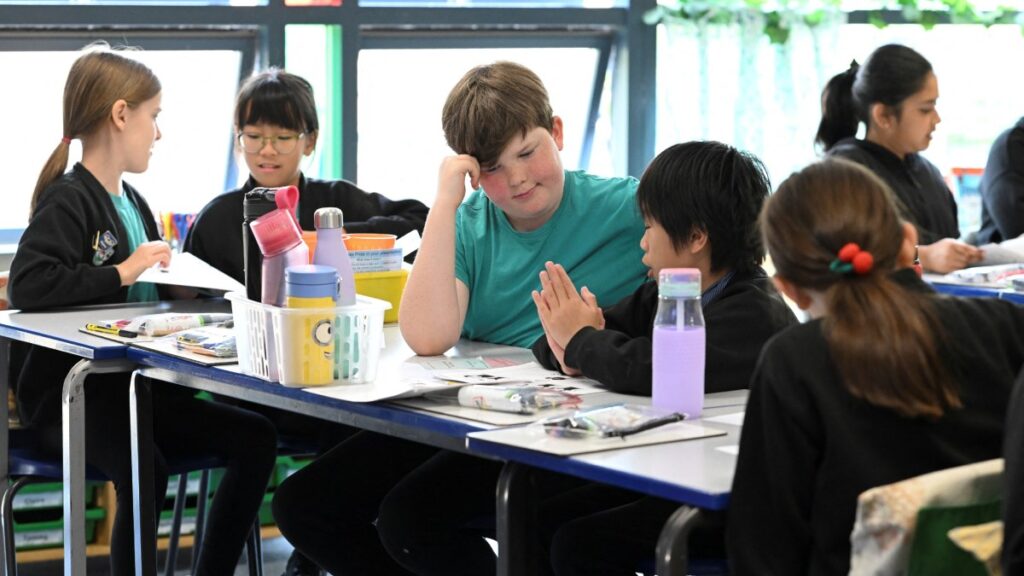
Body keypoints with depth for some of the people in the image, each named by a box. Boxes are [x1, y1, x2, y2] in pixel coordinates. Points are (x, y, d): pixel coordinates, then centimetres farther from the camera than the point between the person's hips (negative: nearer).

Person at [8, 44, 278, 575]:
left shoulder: (133, 203, 16)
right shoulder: (69, 200, -12)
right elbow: (26, 285, -27)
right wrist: (122, 273, -24)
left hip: (135, 387, 9)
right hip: (69, 397, -9)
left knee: (254, 436, -4)